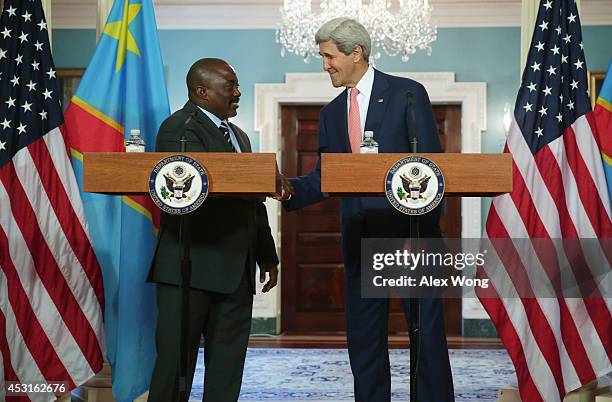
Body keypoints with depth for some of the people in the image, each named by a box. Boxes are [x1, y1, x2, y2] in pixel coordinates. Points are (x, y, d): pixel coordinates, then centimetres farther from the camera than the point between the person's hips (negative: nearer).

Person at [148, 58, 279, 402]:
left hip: (237, 271, 8)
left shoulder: (239, 136, 21)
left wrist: (267, 255, 19)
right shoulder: (180, 128, -5)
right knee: (176, 361, -3)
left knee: (228, 367, 8)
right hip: (192, 268, -8)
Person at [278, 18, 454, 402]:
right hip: (359, 237, 6)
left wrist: (426, 228, -13)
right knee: (363, 335, 9)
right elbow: (323, 178, 13)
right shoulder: (332, 113, 15)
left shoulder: (407, 94, -2)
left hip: (409, 232, -5)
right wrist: (290, 189, -8)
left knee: (427, 332, -1)